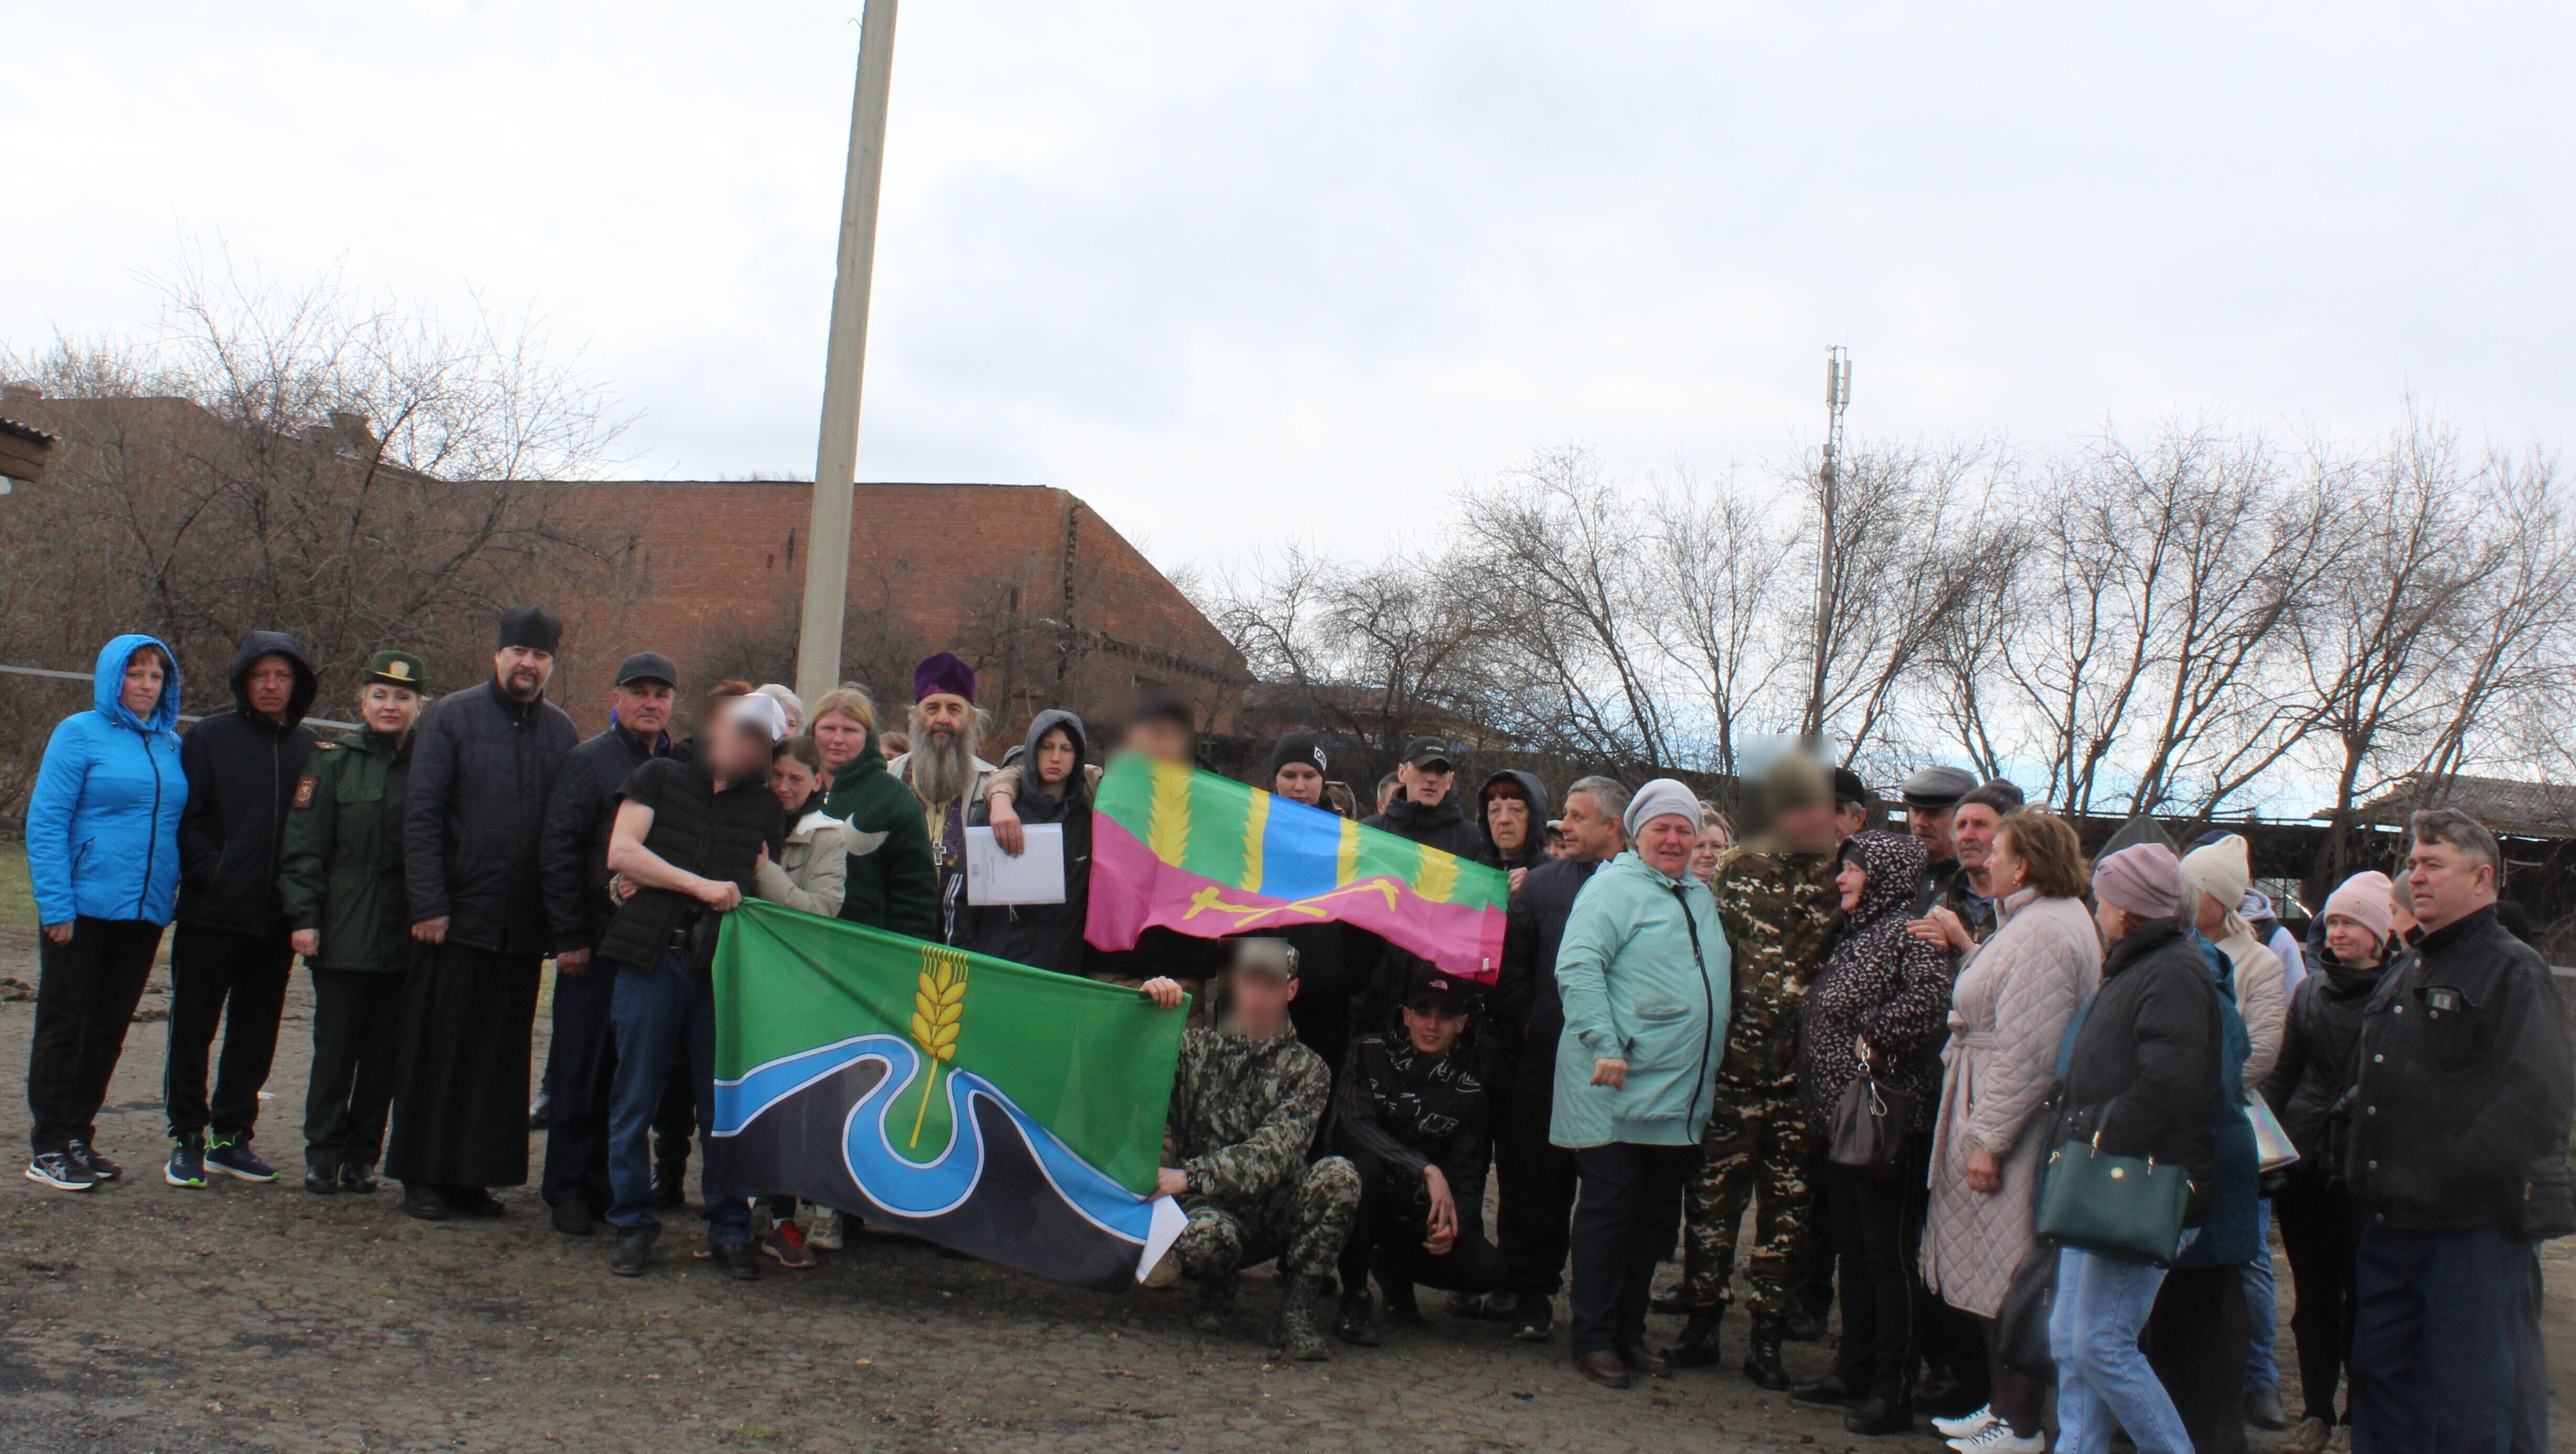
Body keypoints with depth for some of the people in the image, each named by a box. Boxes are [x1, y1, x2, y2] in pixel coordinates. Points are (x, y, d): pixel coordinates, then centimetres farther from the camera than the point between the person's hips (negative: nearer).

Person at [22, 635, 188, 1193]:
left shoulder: (171, 745, 10)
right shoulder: (81, 734, -6)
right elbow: (45, 823, -9)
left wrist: (177, 894, 5)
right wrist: (56, 906, -15)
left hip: (145, 912, 5)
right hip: (85, 910, -5)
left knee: (109, 1031, 11)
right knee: (64, 1027, 3)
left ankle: (79, 1137, 22)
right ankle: (47, 1148, 10)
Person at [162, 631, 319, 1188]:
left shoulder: (311, 749, 8)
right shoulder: (208, 739, -1)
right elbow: (185, 819, -4)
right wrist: (211, 875, -14)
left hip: (277, 919, 3)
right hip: (211, 913, -3)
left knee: (256, 1034, 11)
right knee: (193, 1027, 2)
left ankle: (232, 1135, 22)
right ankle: (187, 1137, 13)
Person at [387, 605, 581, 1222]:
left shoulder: (561, 731, 9)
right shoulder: (451, 717, 0)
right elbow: (421, 814, -5)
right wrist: (428, 904, -13)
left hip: (522, 926, 3)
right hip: (454, 917, -3)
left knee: (500, 1055, 8)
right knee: (437, 1049, 4)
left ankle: (475, 1174, 17)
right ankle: (424, 1177, 13)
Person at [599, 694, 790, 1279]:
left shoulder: (763, 805, 16)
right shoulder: (661, 777, 9)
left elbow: (761, 883, 16)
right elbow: (621, 853, -1)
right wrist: (698, 885, -7)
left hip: (721, 963, 2)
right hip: (653, 953, -1)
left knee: (725, 1103, 2)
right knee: (635, 1099, 2)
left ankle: (730, 1229, 11)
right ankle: (633, 1225, 13)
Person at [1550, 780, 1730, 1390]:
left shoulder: (1701, 897, 19)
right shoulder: (1614, 888, -7)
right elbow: (1578, 967, -17)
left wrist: (1711, 1075, 18)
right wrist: (1605, 1045, -24)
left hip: (1682, 1097, 8)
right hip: (1619, 1094, -8)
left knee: (1658, 1219, 13)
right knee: (1609, 1212, -1)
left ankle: (1631, 1331, 24)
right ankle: (1594, 1339, 8)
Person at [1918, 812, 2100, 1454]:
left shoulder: (2043, 932, -19)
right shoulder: (2040, 921, 16)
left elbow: (2025, 1051, -24)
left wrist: (1989, 1141, -22)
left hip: (2019, 1135, -11)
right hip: (1997, 1124, 11)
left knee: (2009, 1281, -3)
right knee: (1993, 1277, 15)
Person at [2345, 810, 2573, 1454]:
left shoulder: (2513, 972, -8)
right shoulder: (2403, 977, 19)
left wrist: (2449, 1176, -21)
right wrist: (2361, 1170, 14)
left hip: (2474, 1229, -8)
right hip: (2389, 1225, 8)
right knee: (2383, 1378, 15)